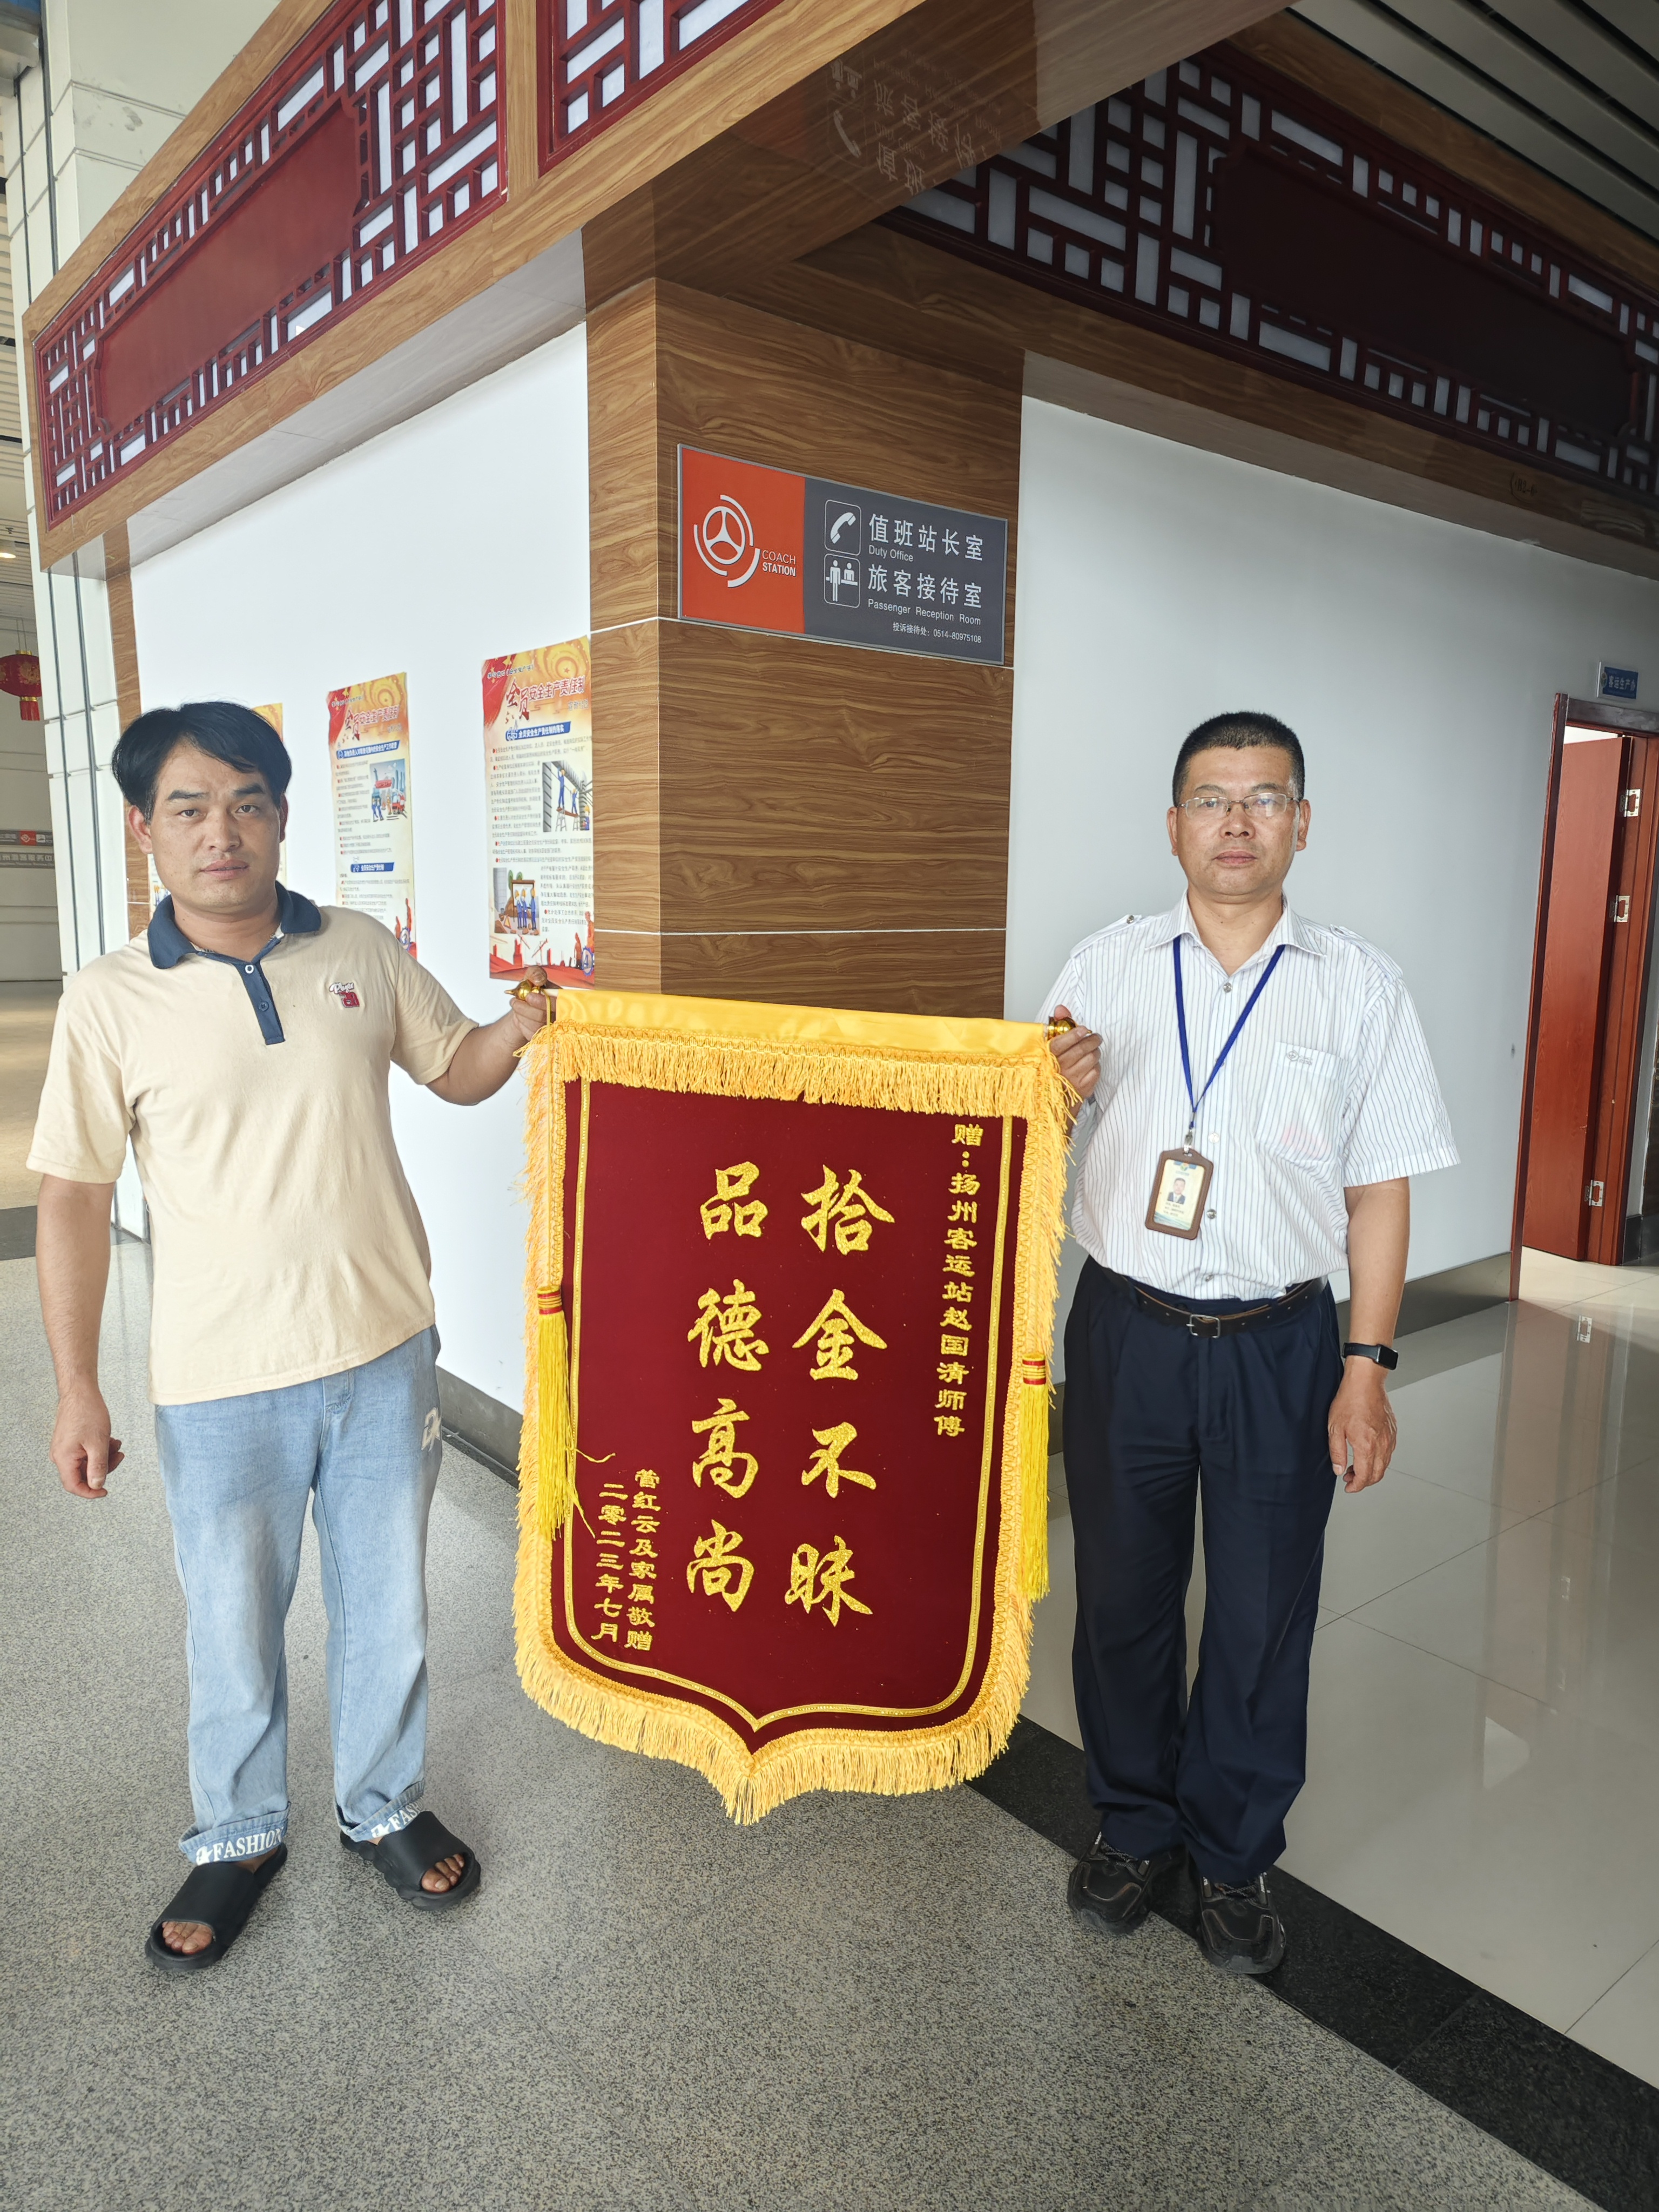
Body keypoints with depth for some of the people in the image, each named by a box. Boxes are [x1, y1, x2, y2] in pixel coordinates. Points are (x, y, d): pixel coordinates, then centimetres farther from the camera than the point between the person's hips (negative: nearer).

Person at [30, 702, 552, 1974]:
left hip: (385, 1354, 2)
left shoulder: (363, 954, 0)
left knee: (388, 1606, 18)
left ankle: (384, 1806, 43)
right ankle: (239, 1837, 43)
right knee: (235, 1629, 17)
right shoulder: (111, 1003, -7)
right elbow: (74, 1199, -3)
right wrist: (77, 1389, -4)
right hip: (222, 1385, -2)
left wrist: (526, 1026, -10)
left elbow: (457, 1072, 11)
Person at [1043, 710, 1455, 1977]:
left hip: (1280, 1347, -1)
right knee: (1124, 1599, 16)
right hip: (1127, 1333, 1)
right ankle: (1135, 1826, 41)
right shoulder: (1105, 967, 0)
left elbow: (1380, 1191, 0)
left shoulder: (1360, 985, -2)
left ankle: (1235, 1854, 39)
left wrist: (1368, 1369, -4)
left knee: (1263, 1619, 14)